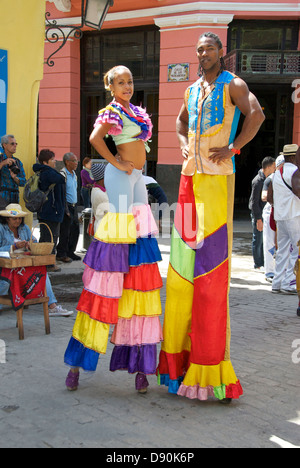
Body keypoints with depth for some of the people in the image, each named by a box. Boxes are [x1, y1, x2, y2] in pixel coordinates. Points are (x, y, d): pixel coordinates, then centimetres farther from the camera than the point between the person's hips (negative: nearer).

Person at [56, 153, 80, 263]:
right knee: (65, 232, -4)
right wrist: (66, 210, -19)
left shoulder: (74, 174, 15)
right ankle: (61, 254, 5)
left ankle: (70, 252, 21)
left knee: (75, 230, 10)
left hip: (74, 206, 8)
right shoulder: (62, 174, -13)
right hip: (67, 206, -8)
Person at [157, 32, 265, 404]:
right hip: (190, 177, 7)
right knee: (182, 264, 6)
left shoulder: (232, 85, 1)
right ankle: (179, 350, 16)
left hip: (218, 179, -7)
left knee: (212, 264, -8)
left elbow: (256, 114, -17)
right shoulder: (192, 91, 20)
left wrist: (232, 148, -18)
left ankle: (210, 363, -2)